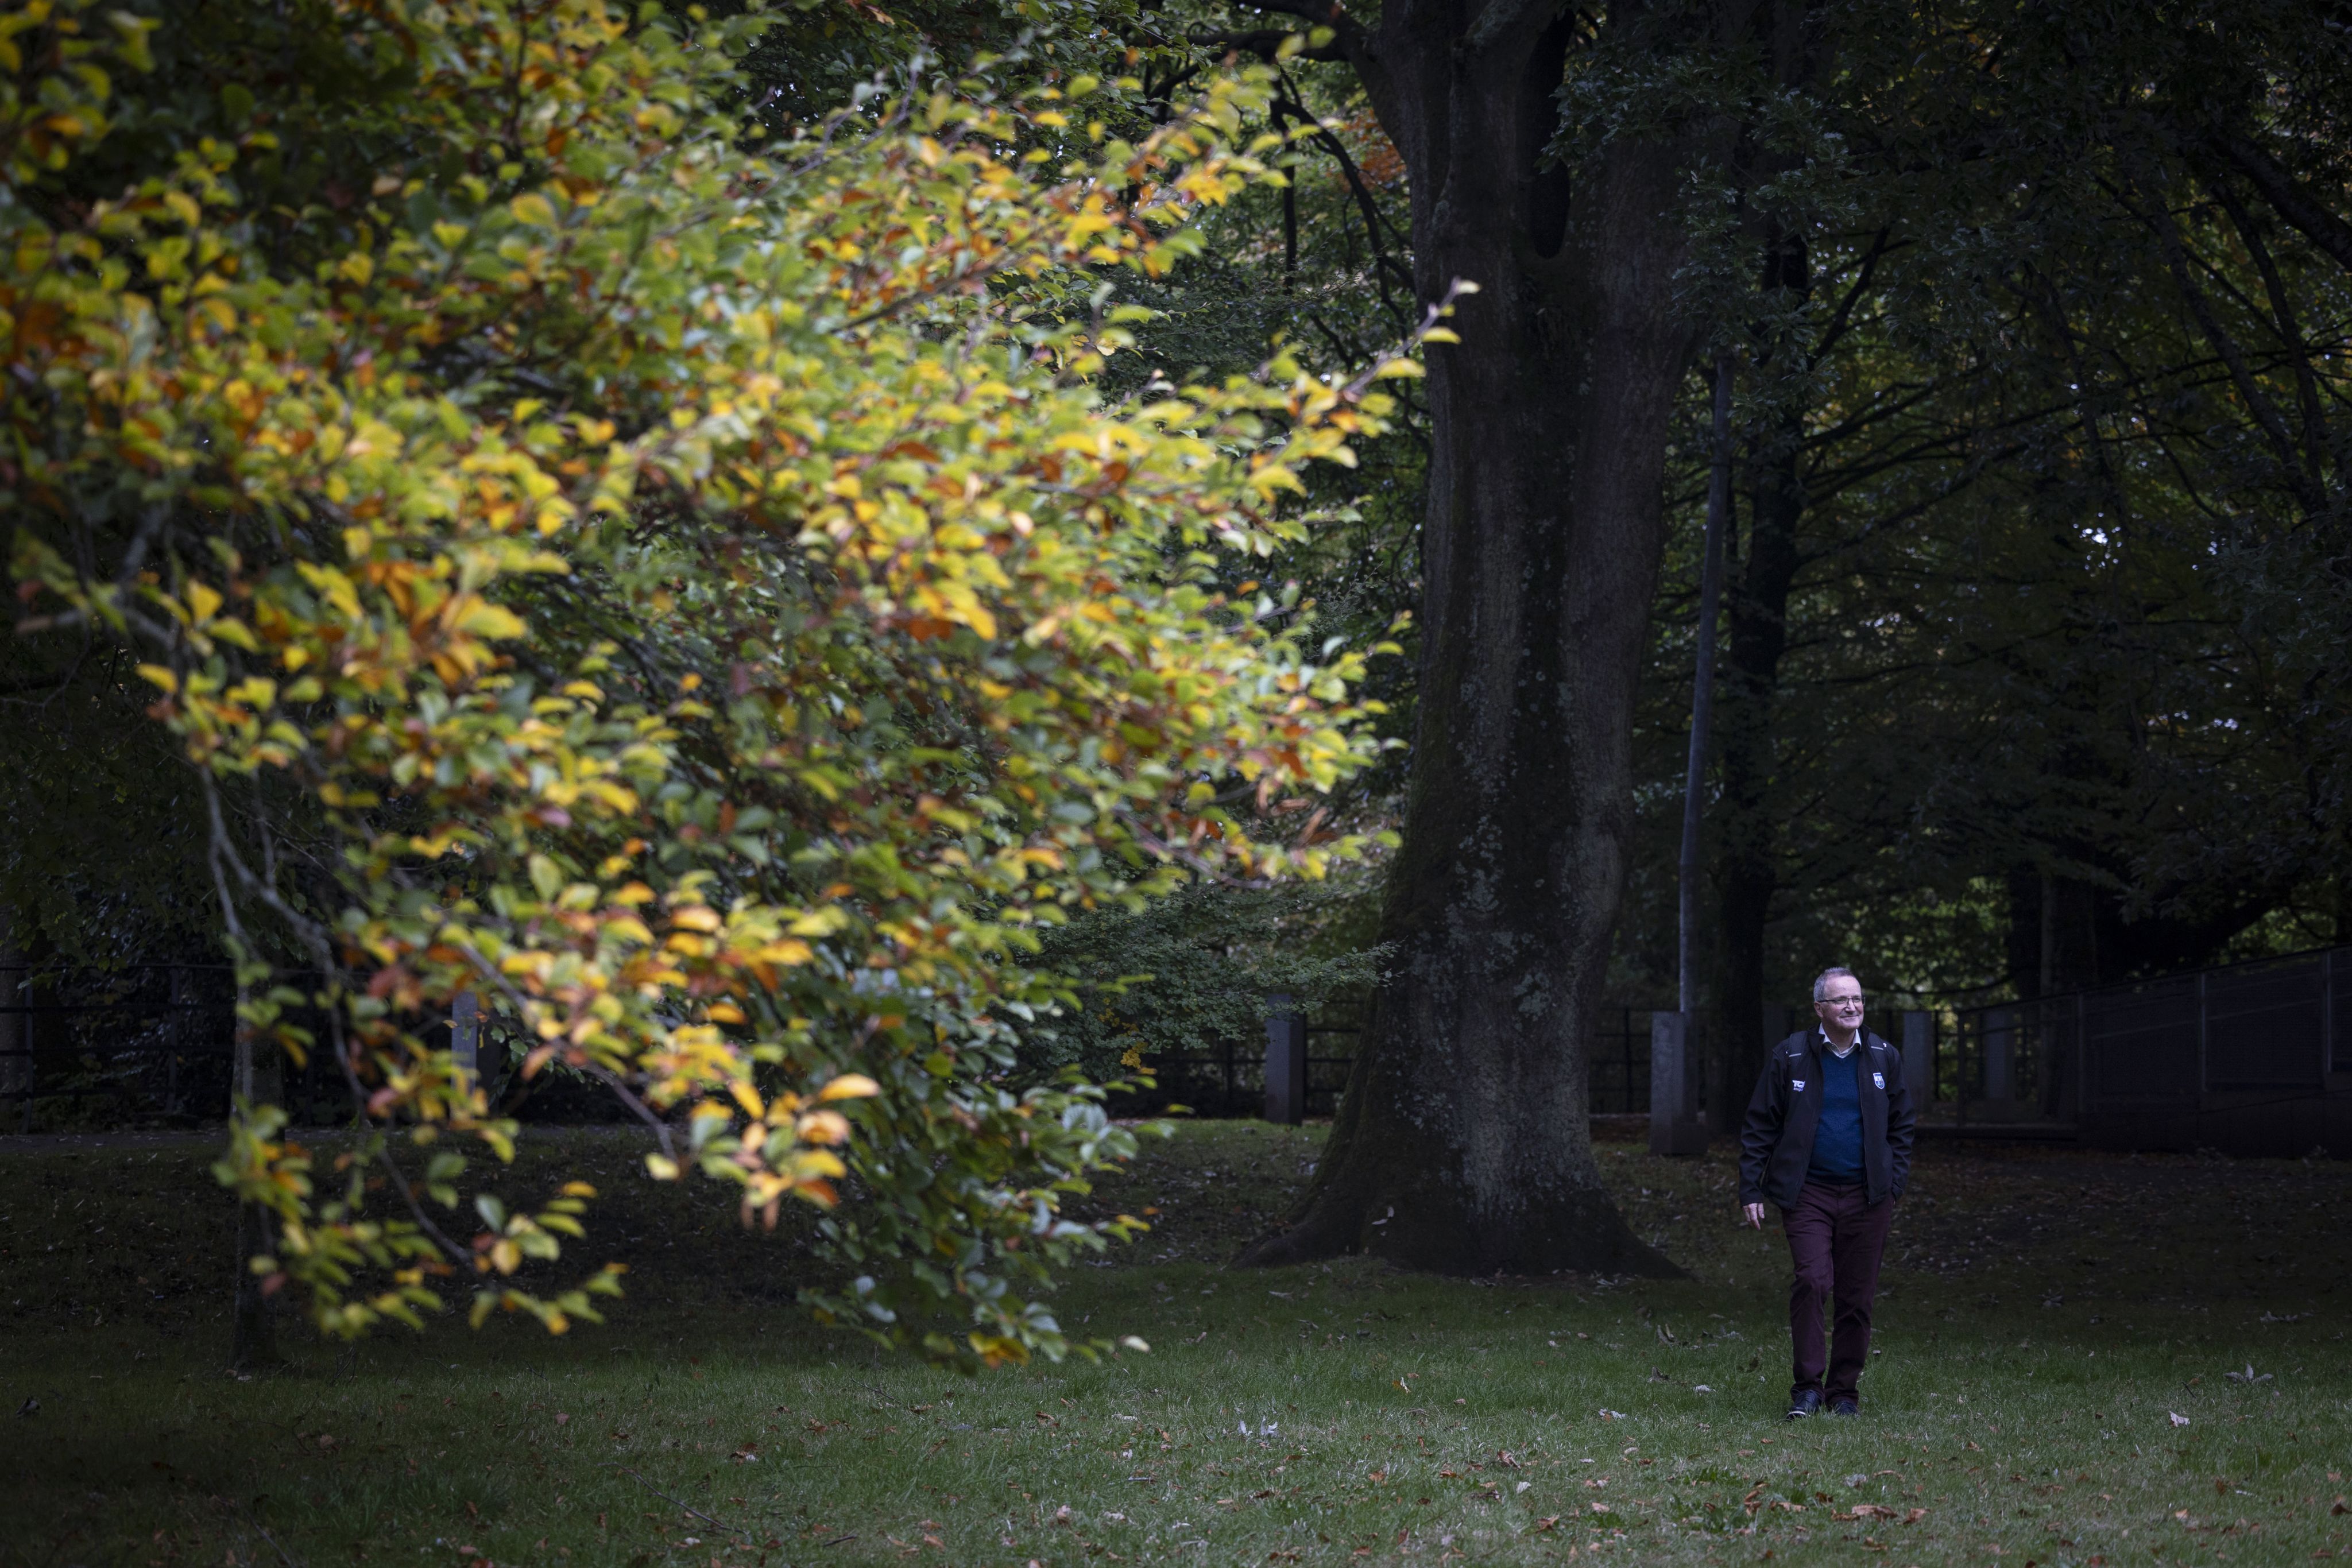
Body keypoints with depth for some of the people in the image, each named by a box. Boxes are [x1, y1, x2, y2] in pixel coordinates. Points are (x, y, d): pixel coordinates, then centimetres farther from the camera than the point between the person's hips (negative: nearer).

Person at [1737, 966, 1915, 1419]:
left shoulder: (1884, 1059, 8)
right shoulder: (1790, 1058, 1)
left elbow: (1901, 1127, 16)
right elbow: (1760, 1127, 4)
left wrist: (1893, 1186, 5)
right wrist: (1750, 1190, -1)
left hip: (1865, 1195, 2)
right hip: (1808, 1192, -2)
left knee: (1857, 1298, 3)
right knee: (1812, 1283, -16)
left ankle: (1844, 1390, 14)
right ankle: (1807, 1386, -6)